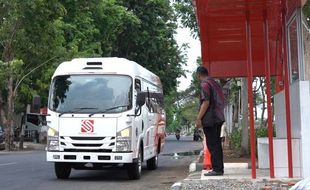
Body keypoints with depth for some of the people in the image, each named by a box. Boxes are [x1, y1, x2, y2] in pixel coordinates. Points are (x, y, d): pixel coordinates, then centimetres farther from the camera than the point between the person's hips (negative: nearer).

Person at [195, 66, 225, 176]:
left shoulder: (205, 84, -9)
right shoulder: (215, 83, 19)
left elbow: (206, 102, -18)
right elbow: (221, 101, 23)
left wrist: (199, 118, -16)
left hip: (210, 120, -9)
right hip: (219, 119, 9)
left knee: (212, 145, -7)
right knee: (217, 144, 12)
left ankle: (217, 169, -7)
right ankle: (219, 168, 16)